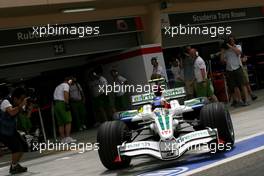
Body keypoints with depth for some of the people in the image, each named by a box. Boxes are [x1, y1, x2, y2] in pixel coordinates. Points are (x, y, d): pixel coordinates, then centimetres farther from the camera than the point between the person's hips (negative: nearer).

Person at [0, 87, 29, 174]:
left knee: (24, 146, 7)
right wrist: (22, 104, -36)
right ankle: (14, 167, 1)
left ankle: (15, 165, 22)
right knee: (16, 147, -18)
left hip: (11, 130, 8)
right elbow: (11, 112, -42)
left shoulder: (19, 105, -1)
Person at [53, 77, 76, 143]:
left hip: (55, 104, 8)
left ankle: (62, 139, 3)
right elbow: (65, 94, -14)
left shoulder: (57, 87, 28)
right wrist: (67, 104, -20)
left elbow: (54, 96, 22)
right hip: (62, 103, -8)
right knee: (68, 121, -10)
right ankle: (67, 137, -21)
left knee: (60, 123, 7)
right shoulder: (66, 85, 3)